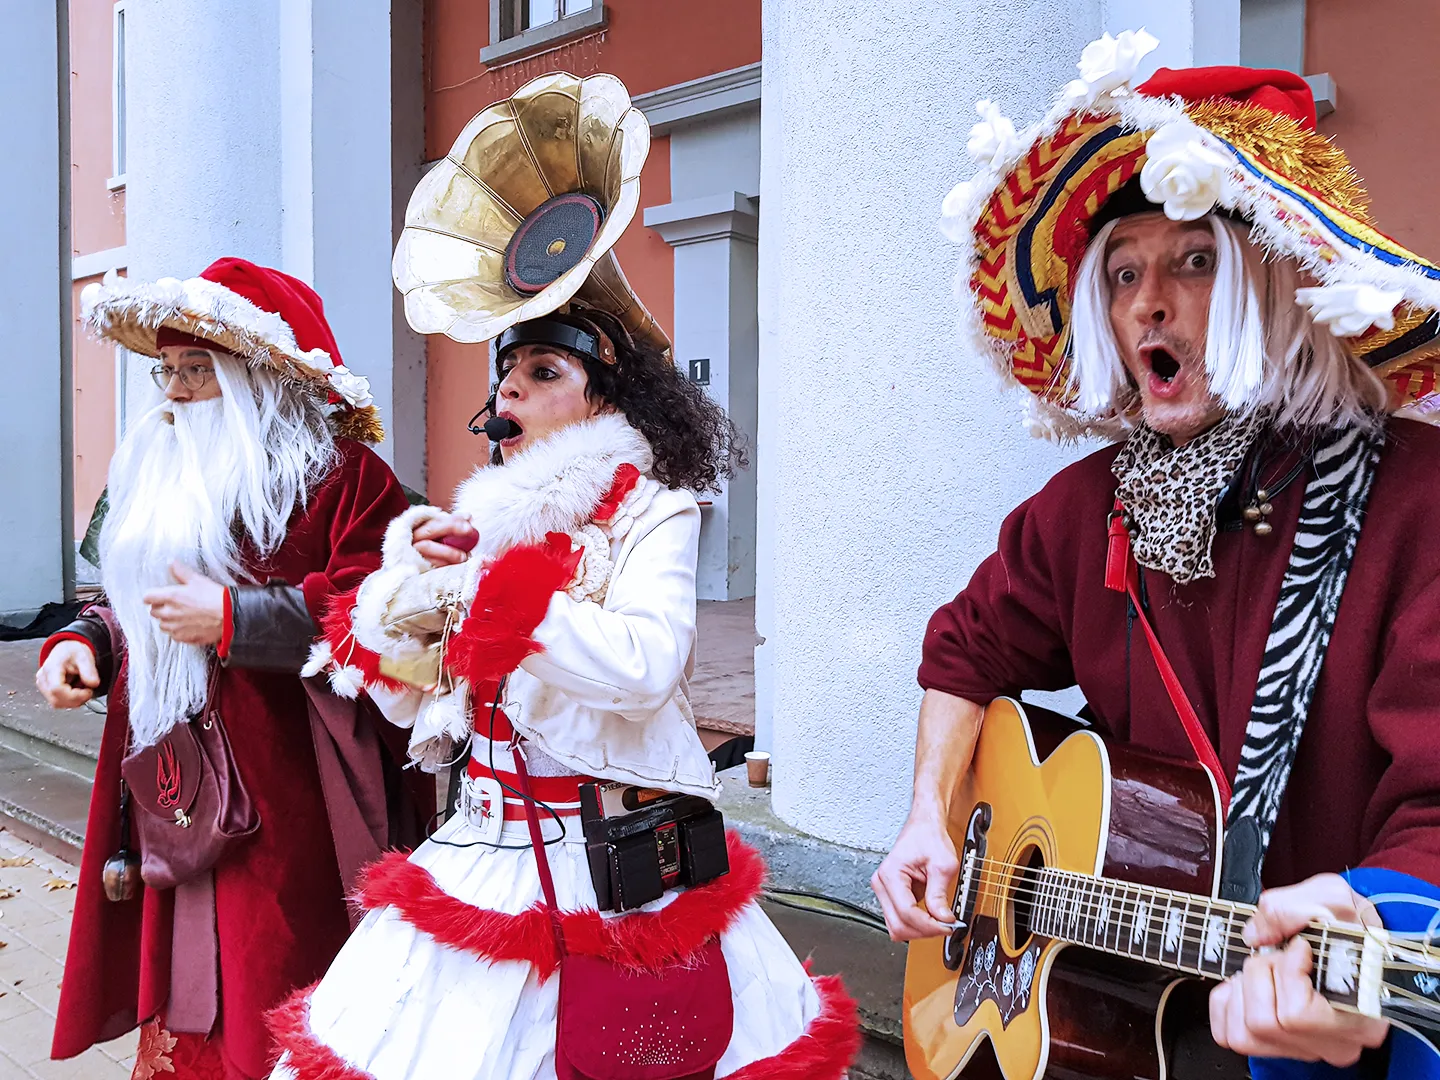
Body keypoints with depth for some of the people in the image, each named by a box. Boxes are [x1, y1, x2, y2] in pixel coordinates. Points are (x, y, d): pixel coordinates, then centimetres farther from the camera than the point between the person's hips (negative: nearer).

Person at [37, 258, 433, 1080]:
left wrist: (230, 618, -19)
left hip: (283, 807, -7)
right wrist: (83, 642, 6)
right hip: (173, 797, 7)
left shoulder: (339, 472, -8)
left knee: (277, 1005, 1)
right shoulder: (161, 474, 18)